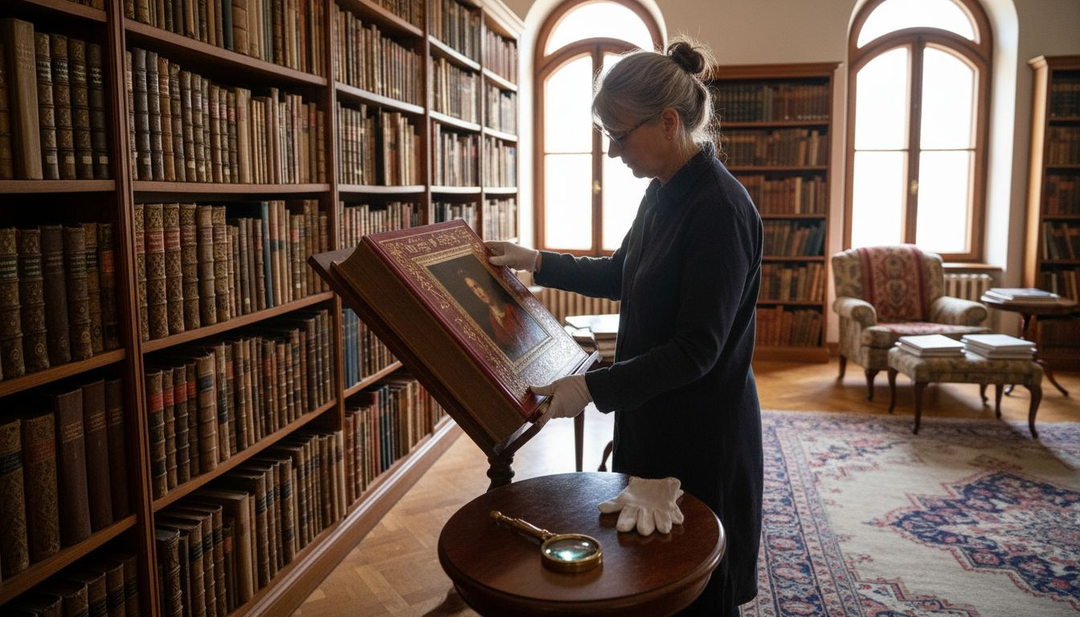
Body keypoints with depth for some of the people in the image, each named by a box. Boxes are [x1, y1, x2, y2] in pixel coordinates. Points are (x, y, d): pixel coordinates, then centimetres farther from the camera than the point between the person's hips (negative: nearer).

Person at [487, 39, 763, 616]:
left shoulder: (719, 208, -25)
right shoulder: (663, 192, 4)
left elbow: (697, 350, -25)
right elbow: (620, 275, 18)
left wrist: (592, 388, -26)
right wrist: (536, 261, 10)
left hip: (702, 438, -8)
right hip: (652, 419, 9)